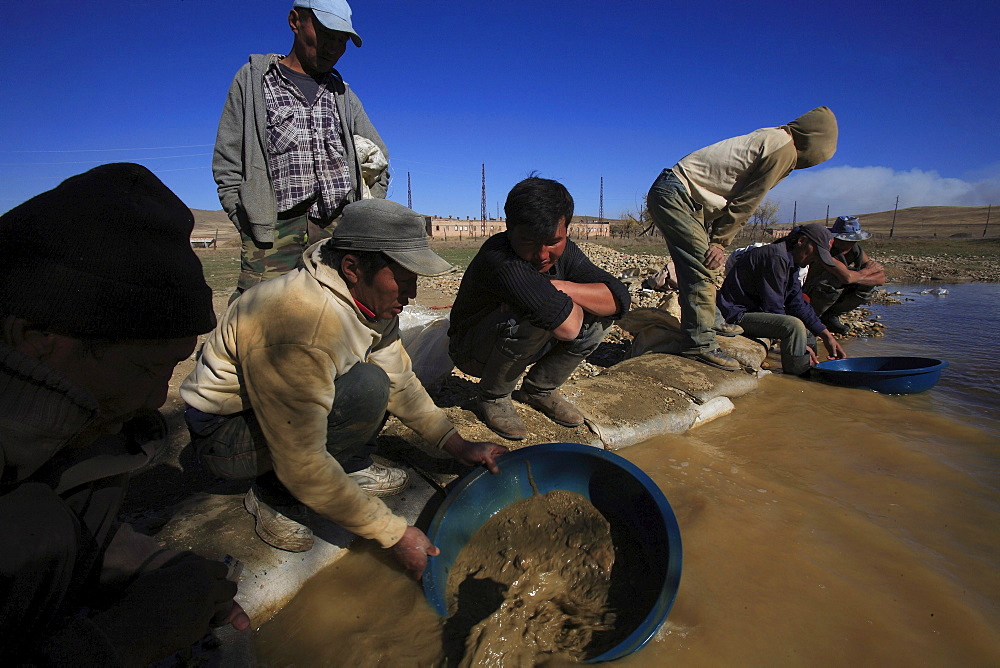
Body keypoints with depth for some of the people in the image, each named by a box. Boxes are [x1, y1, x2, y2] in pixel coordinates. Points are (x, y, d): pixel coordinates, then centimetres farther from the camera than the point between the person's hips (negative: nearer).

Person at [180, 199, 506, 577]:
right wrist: (394, 534, -25)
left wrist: (457, 446, -6)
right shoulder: (302, 326, -36)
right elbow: (302, 467, -32)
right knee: (366, 388, -30)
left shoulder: (371, 297, -10)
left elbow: (399, 379, 1)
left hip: (289, 403, 8)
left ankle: (353, 469, 4)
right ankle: (274, 499, -9)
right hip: (223, 431, -8)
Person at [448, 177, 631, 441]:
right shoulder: (498, 259, -34)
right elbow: (567, 326, -44)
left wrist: (555, 287, -29)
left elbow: (619, 299, -20)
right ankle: (493, 397, -8)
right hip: (474, 351, -6)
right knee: (533, 315, -36)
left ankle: (539, 389, 5)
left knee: (600, 313, -12)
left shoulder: (564, 252, -10)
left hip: (525, 346, 6)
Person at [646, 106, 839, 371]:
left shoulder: (771, 139, 21)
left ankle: (711, 321, 33)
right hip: (675, 197, -11)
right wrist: (720, 242, -3)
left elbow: (738, 198, 16)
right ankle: (701, 343, -12)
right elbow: (745, 203, -9)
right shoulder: (784, 148, -8)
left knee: (703, 264, 19)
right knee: (701, 267, -14)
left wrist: (718, 241, 8)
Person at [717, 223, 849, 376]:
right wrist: (800, 344, -14)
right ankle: (798, 377, -17)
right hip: (738, 314, -11)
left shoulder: (790, 261, 12)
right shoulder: (776, 257, -19)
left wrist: (827, 336, 6)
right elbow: (773, 308, -21)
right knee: (794, 326, -29)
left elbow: (798, 304, 12)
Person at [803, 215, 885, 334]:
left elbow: (881, 278, -7)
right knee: (836, 276, -30)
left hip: (831, 300, 7)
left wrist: (857, 277, -23)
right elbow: (847, 276, -38)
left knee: (868, 286, -7)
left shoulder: (856, 251, -1)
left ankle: (831, 316, 4)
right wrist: (869, 270, -18)